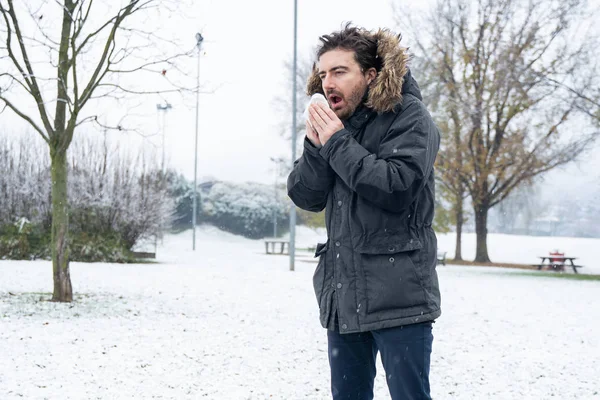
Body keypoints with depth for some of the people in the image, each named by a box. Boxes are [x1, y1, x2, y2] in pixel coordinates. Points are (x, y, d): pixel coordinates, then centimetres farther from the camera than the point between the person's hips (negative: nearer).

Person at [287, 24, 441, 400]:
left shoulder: (409, 117, -7)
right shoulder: (334, 123, 12)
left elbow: (397, 188, -21)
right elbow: (305, 197, 8)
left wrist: (338, 144, -16)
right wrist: (316, 147, -9)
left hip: (398, 296, -7)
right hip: (343, 295, 7)